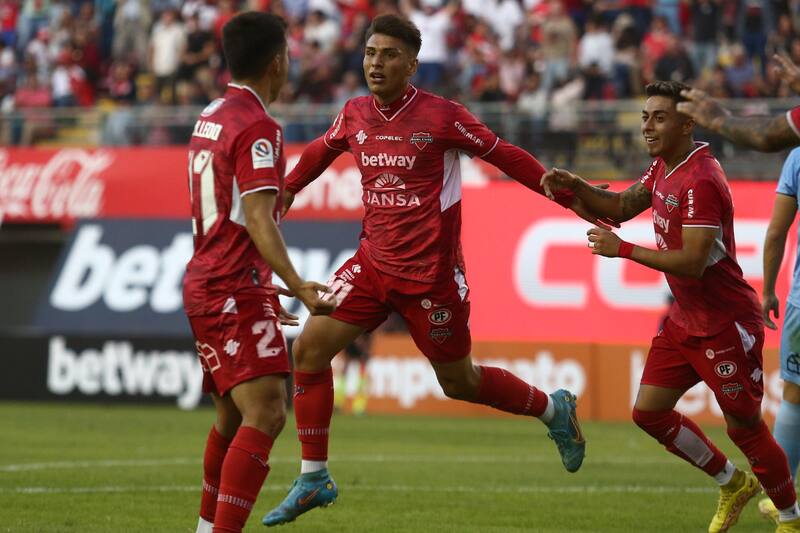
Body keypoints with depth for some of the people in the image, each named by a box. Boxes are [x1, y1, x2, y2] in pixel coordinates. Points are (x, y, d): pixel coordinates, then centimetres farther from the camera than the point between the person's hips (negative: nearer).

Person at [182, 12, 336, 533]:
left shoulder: (211, 118, 16)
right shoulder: (257, 127, -14)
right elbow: (258, 218, -23)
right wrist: (298, 286, -32)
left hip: (206, 282, 10)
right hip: (236, 290, -10)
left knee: (234, 415, 20)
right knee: (265, 415, -18)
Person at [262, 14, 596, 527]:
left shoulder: (441, 116, -14)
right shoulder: (355, 115, 2)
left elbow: (506, 156, -5)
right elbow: (321, 152, 24)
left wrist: (570, 198, -3)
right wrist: (286, 191, 33)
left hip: (430, 273, -5)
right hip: (373, 265, 5)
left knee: (459, 381, 6)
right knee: (310, 348, -8)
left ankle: (553, 409, 34)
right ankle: (313, 479, 1)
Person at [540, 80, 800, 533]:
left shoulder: (701, 181, -24)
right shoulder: (664, 167, 7)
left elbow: (692, 263, -28)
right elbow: (622, 207, 16)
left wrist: (623, 249, -23)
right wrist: (575, 186, -1)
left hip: (725, 325, -10)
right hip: (685, 320, 10)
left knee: (745, 427, -2)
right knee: (649, 412, 9)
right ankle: (733, 484, 27)